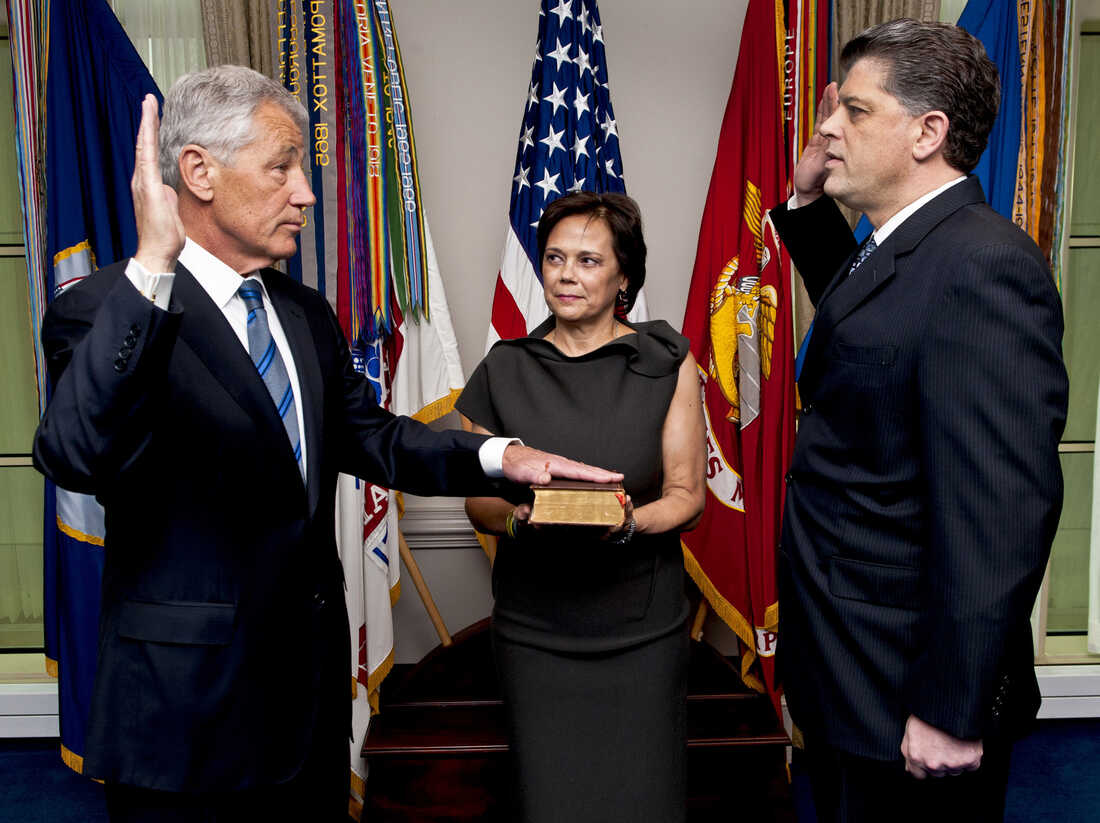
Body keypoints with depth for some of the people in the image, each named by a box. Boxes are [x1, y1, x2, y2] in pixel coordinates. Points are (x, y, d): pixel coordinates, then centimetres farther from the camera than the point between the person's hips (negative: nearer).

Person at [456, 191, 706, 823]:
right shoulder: (505, 370, 4)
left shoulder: (668, 363, 0)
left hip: (642, 626, -1)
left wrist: (628, 522, -20)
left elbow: (687, 496, 0)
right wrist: (517, 516, -15)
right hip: (535, 629, 1)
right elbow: (478, 500, 8)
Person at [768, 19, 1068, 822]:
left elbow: (1001, 511, -27)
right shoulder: (895, 247, 7)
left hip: (906, 699, -9)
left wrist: (951, 713, -23)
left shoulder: (984, 266, -23)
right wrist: (808, 201, 14)